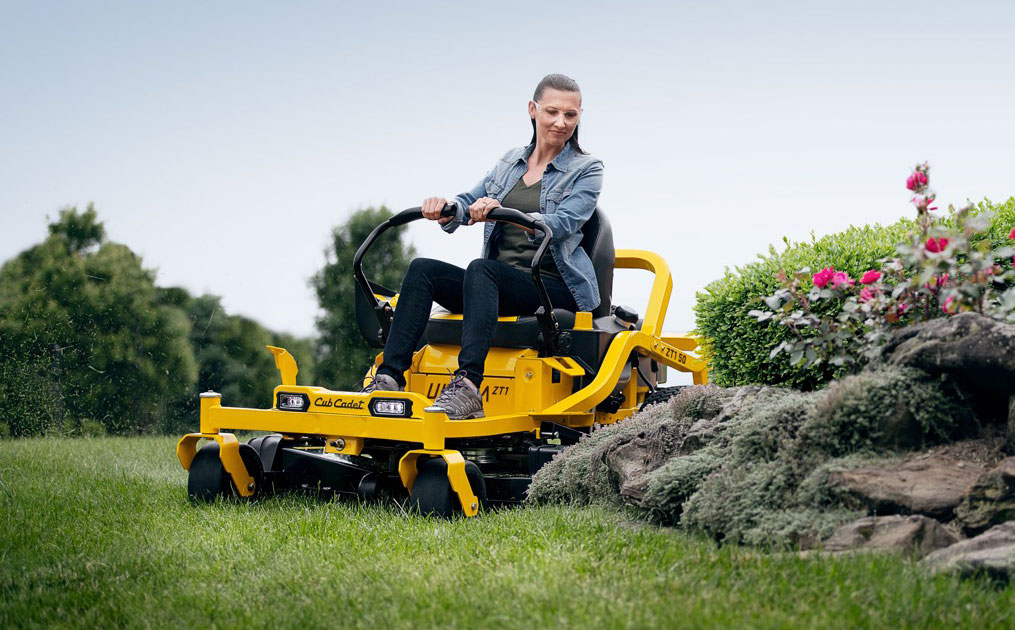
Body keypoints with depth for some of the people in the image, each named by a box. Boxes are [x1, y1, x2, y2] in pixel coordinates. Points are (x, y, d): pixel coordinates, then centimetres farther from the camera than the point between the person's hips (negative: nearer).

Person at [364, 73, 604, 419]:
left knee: (480, 268, -34)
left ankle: (468, 386, -50)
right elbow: (469, 201, 11)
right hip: (498, 285, 5)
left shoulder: (587, 170, 4)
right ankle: (389, 378, -30)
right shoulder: (510, 162, 20)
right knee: (422, 269, -19)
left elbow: (562, 224, -13)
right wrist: (446, 208, -14)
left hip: (556, 289, -5)